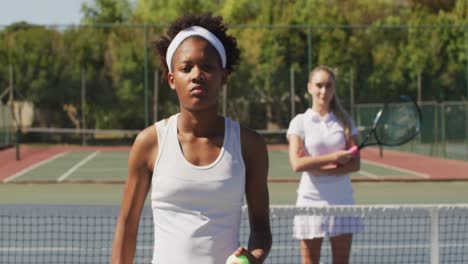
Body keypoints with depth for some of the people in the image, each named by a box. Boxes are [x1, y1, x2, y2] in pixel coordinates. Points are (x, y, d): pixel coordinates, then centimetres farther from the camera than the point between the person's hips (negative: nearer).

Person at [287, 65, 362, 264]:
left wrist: (319, 169, -14)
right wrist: (334, 157, -13)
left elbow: (355, 164, -3)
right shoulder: (300, 122, 0)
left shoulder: (344, 121, 7)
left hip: (342, 200, 2)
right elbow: (297, 163, -14)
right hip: (311, 200, -2)